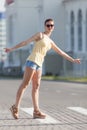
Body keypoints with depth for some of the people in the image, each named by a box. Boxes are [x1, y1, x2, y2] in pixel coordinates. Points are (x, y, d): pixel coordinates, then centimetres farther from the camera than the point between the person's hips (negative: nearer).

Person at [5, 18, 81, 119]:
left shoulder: (50, 41, 24)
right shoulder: (40, 35, 2)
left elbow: (61, 52, 30)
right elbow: (25, 42, -3)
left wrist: (73, 60, 32)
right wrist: (12, 49, -8)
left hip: (39, 64, 8)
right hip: (32, 61, -8)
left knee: (36, 87, 2)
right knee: (25, 84, -10)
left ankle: (36, 111, -1)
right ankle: (15, 107, -7)